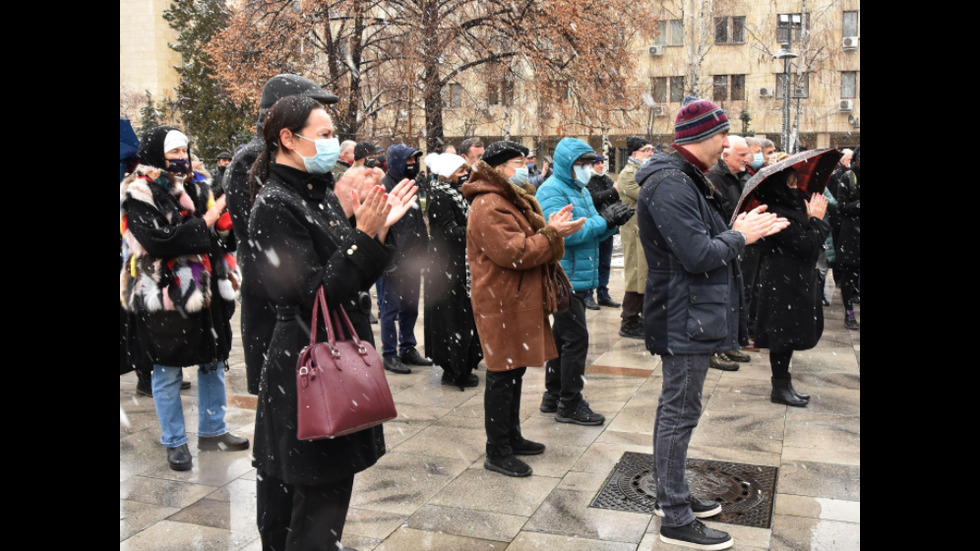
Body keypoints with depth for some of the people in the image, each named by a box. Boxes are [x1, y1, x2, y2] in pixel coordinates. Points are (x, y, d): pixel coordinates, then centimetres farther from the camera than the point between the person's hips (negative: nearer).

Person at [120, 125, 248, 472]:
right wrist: (205, 223, -18)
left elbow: (221, 233, 8)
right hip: (164, 296, -6)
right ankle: (175, 442, 19)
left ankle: (212, 431, 29)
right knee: (168, 370, 6)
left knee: (213, 361, 14)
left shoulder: (195, 189, 9)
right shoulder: (140, 195, -10)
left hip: (205, 289, 7)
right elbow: (160, 240, -22)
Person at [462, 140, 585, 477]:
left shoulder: (513, 199, 19)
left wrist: (549, 228, 3)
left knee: (514, 371, 18)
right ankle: (497, 452, 6)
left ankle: (511, 437, 31)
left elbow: (528, 242, 21)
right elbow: (513, 252, -24)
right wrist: (552, 234, -18)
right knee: (502, 375, -4)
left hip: (520, 301, 11)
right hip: (501, 304, -11)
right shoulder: (488, 206, -17)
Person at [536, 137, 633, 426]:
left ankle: (553, 396, 27)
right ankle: (570, 405, 2)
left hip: (577, 278, 10)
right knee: (575, 338, -7)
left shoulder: (580, 191, 17)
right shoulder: (553, 191, -13)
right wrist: (604, 220, -18)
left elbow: (591, 232, 18)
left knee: (562, 336, 16)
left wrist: (612, 221, -2)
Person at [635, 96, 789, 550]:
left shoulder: (683, 179, 15)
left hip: (687, 317, 11)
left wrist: (737, 229, 2)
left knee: (675, 409, 18)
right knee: (680, 413, -2)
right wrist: (740, 236, -10)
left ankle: (672, 495, 33)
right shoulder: (671, 185, -21)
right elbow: (699, 255, -26)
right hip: (685, 320, -11)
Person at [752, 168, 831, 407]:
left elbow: (811, 244, 14)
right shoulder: (778, 215, -20)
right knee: (784, 334, -1)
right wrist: (817, 219, -9)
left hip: (795, 282, 10)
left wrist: (813, 219, 1)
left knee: (788, 334, 15)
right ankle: (780, 388, 10)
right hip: (783, 285, -10)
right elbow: (807, 246, -20)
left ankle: (784, 384, 24)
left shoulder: (790, 210, 11)